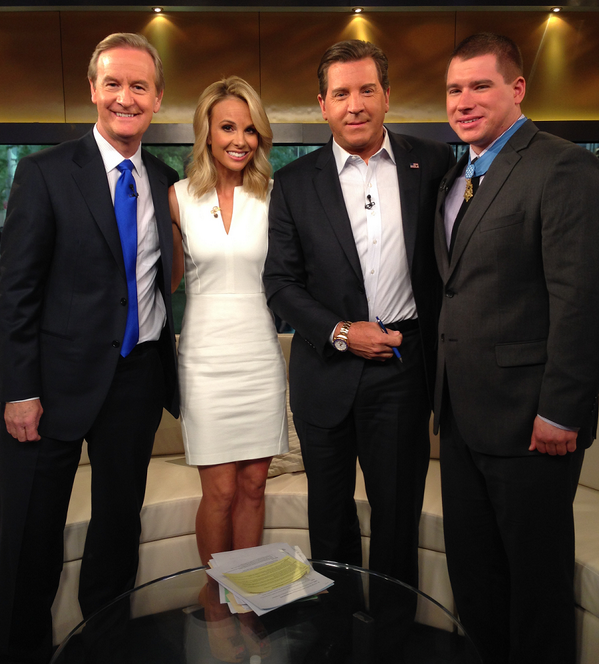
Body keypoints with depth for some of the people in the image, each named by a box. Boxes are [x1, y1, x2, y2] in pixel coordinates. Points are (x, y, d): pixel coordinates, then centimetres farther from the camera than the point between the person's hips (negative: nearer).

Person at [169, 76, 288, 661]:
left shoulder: (273, 197, 3)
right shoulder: (178, 197, 0)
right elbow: (166, 279, 8)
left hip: (260, 354, 2)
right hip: (206, 356, -1)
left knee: (253, 485, 10)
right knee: (220, 489, 3)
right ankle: (215, 605, 27)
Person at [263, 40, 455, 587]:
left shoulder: (432, 163, 2)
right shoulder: (295, 183, 1)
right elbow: (281, 281, 0)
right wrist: (341, 332, -12)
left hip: (403, 368, 0)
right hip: (326, 372, 1)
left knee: (398, 512, 11)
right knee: (330, 511, 17)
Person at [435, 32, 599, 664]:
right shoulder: (456, 177, 15)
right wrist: (445, 391, 11)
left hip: (527, 416, -8)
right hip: (461, 413, 8)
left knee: (535, 571, 11)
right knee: (470, 566, 19)